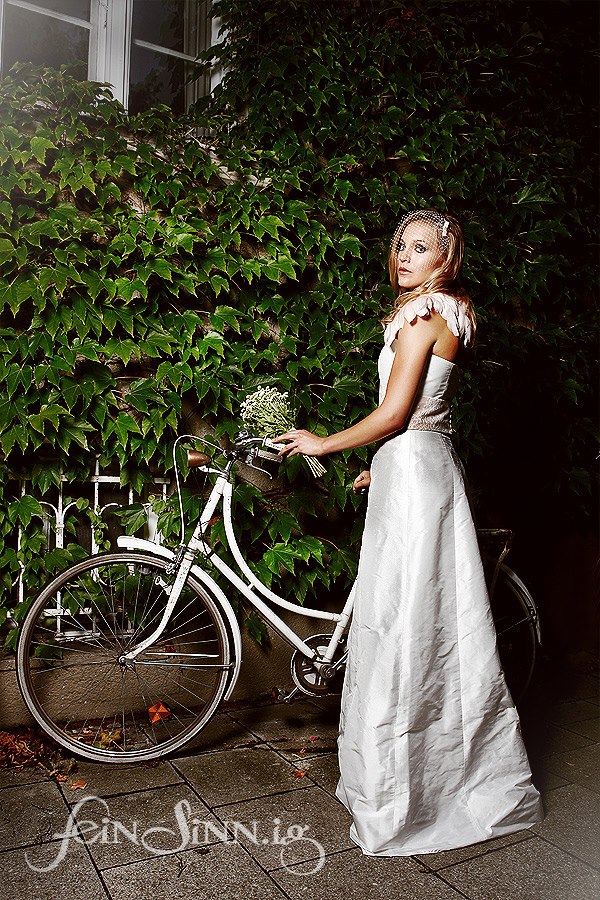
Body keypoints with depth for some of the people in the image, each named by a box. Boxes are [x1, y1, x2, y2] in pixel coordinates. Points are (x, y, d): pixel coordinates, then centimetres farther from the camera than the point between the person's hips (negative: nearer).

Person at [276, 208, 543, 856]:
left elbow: (393, 414, -17)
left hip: (413, 471, -10)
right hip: (428, 467, 10)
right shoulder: (444, 312, 18)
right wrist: (383, 466, 25)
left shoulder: (425, 311, -12)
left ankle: (395, 798, 11)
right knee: (437, 623, 16)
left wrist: (323, 443, -5)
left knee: (401, 623, -3)